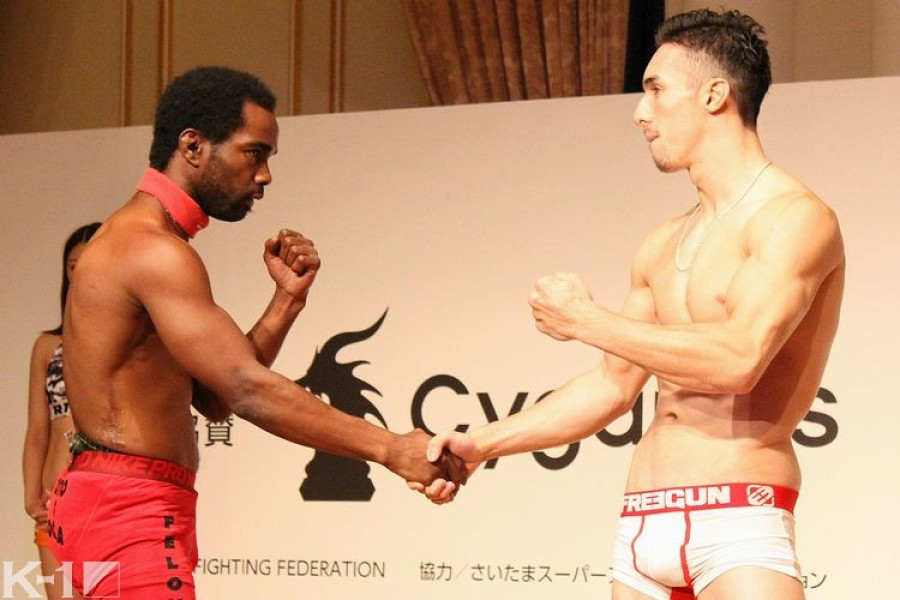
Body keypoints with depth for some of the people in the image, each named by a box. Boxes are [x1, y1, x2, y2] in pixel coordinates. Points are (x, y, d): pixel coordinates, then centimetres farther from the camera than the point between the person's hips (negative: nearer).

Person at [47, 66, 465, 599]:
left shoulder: (136, 241, 18)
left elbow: (214, 398, 14)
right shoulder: (153, 251, -16)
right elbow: (248, 390, -24)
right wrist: (390, 448, -25)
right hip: (130, 510, -11)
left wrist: (289, 298, 5)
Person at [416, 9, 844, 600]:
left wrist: (583, 319, -11)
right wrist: (481, 445, 15)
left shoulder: (797, 218, -7)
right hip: (644, 523, 7)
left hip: (737, 520, -7)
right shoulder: (662, 246, 18)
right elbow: (611, 386, 24)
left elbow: (738, 360, -21)